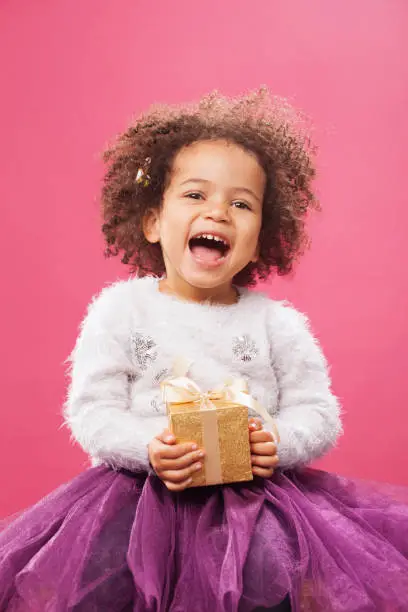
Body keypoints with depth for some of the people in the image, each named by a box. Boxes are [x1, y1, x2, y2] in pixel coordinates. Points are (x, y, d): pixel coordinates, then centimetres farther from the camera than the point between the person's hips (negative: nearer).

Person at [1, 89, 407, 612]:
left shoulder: (277, 322, 4)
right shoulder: (120, 309, 0)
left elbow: (319, 413, 5)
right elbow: (90, 410, -4)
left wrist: (281, 442, -17)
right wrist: (147, 448, -22)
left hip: (254, 489, 1)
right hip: (141, 484, 0)